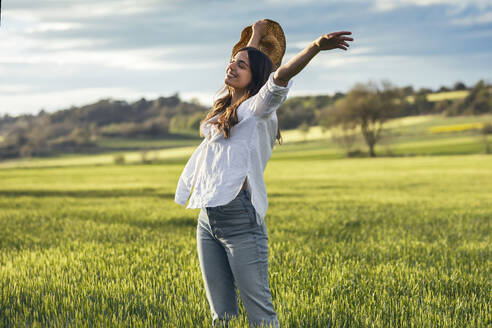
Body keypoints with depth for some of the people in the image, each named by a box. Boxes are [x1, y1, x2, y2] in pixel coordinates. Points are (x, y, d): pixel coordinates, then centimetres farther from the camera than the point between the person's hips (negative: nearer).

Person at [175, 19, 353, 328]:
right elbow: (245, 62, 36)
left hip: (241, 220, -8)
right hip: (208, 221, 8)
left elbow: (280, 76, -22)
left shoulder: (257, 108, -3)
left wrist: (316, 46, -35)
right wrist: (257, 35, 43)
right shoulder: (226, 108, 18)